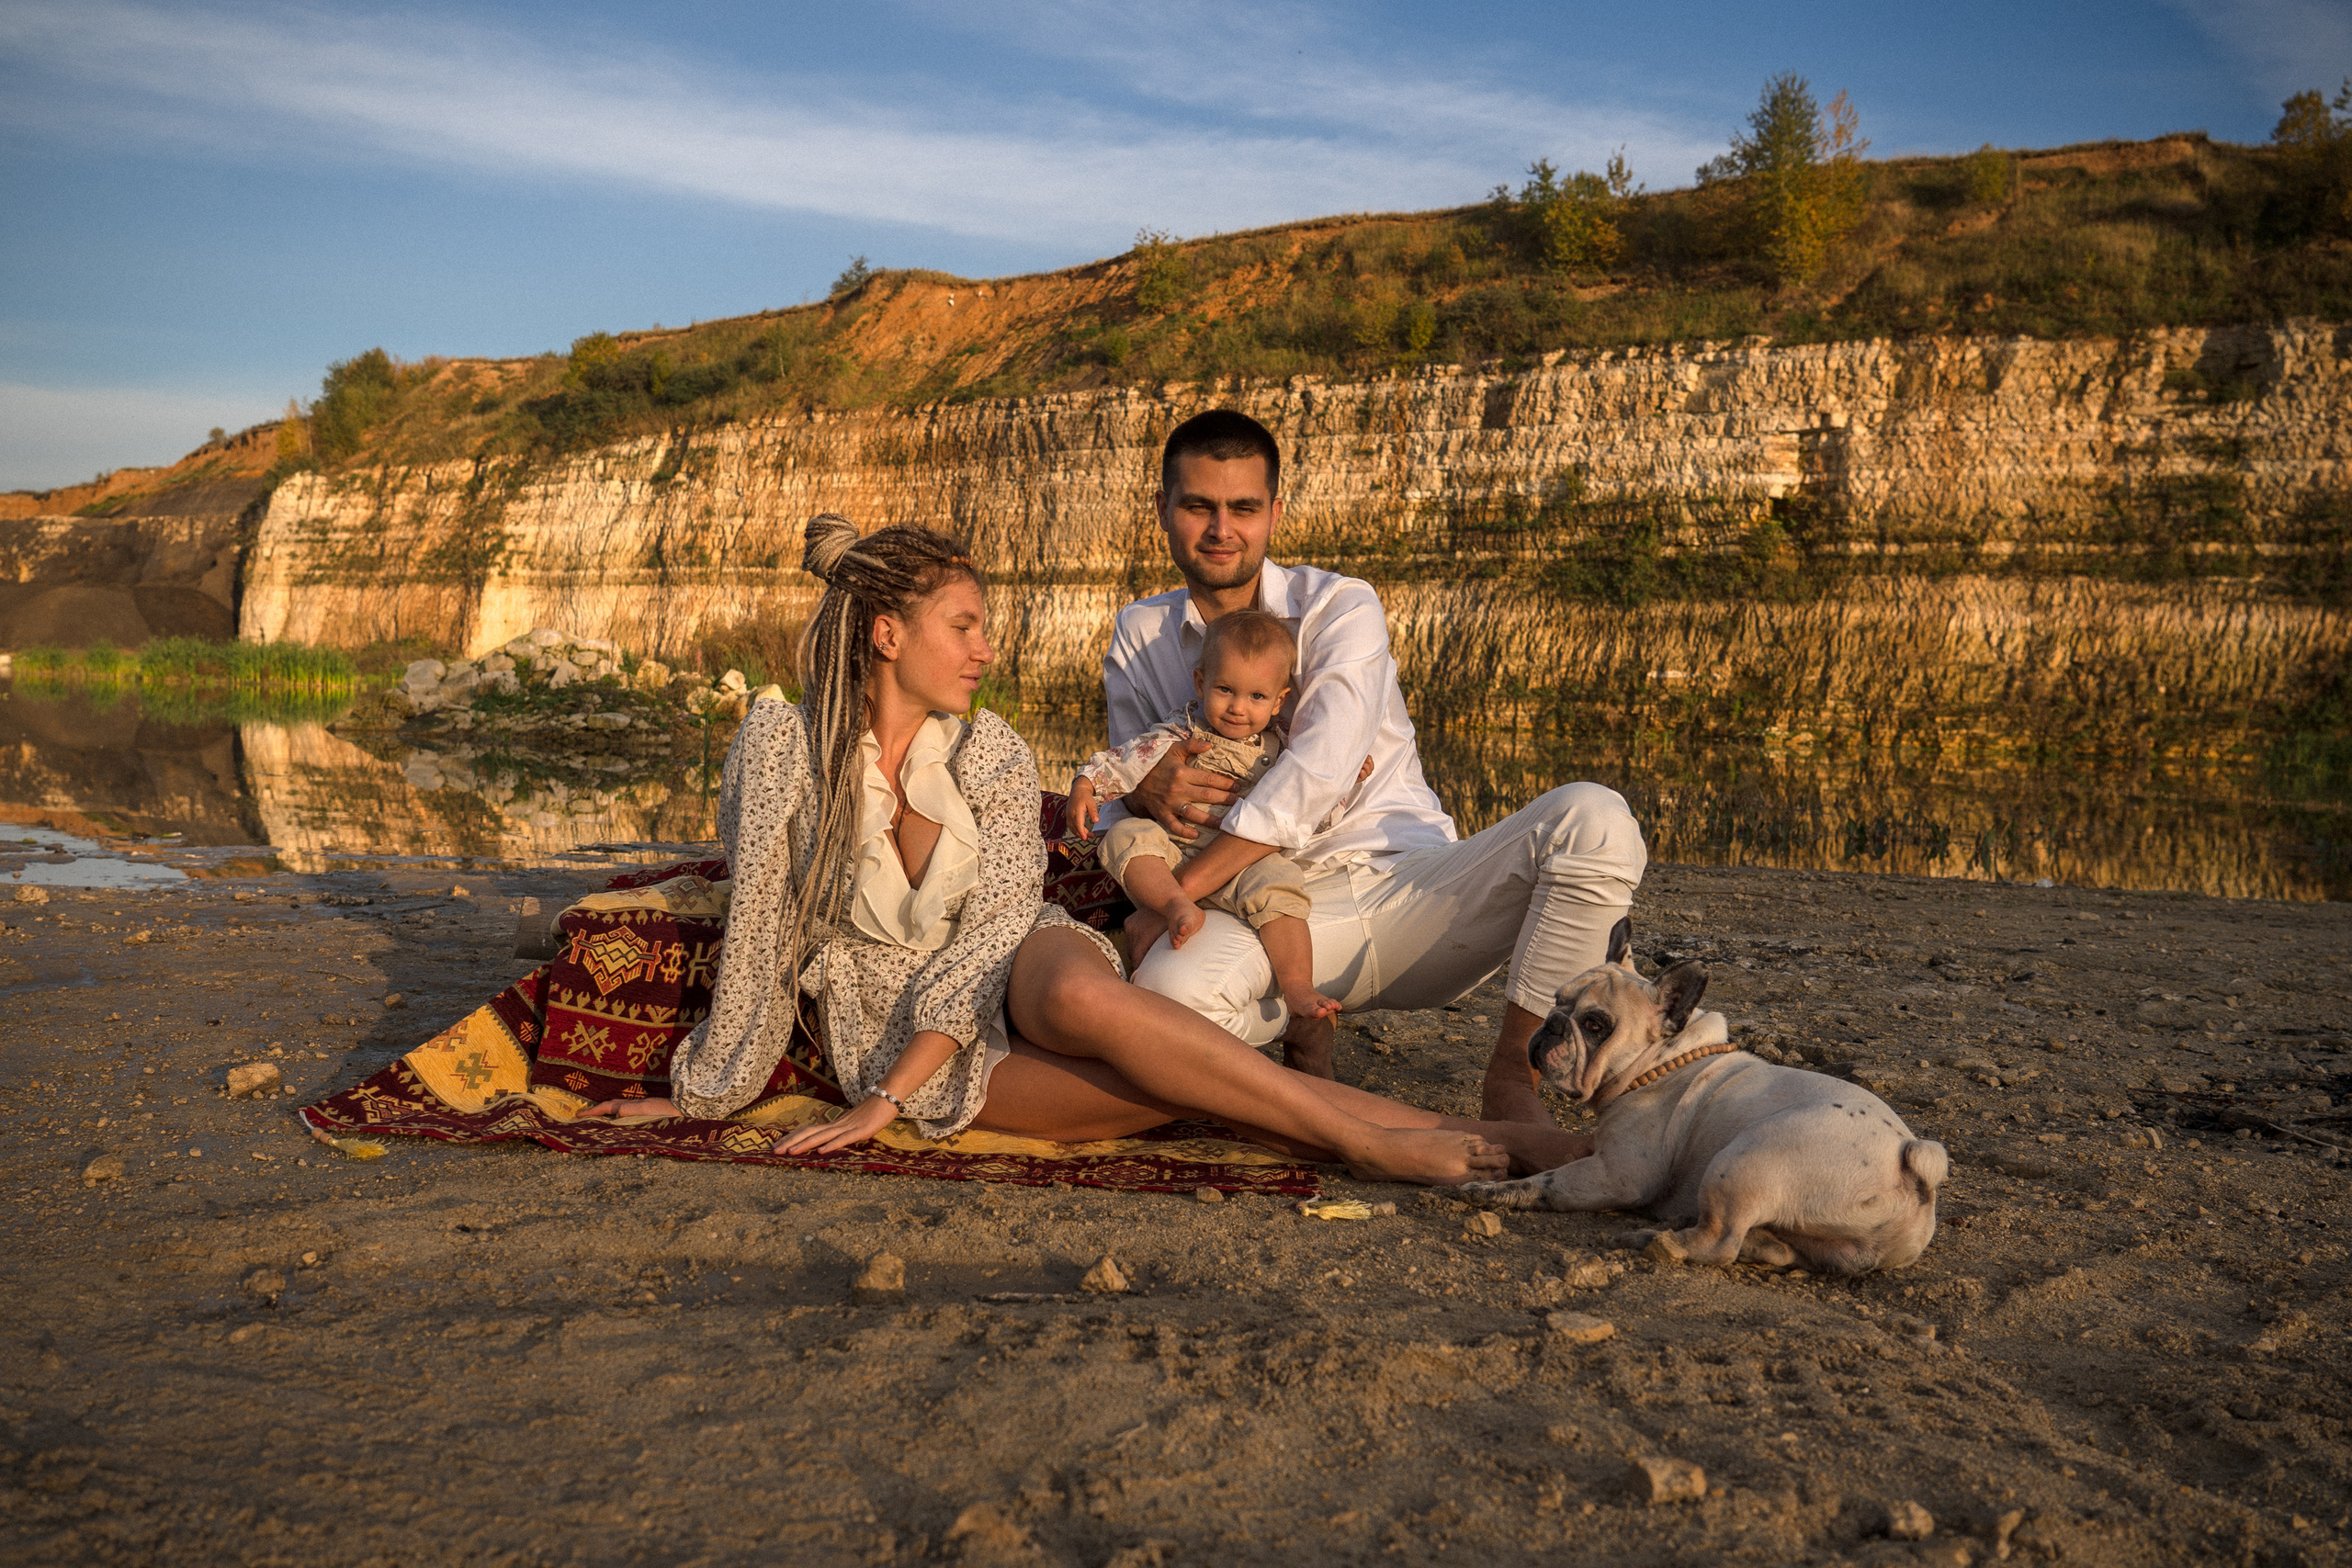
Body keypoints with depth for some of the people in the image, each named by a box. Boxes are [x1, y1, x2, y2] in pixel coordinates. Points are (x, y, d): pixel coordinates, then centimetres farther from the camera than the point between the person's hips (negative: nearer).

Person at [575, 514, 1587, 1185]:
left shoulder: (992, 755, 0)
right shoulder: (782, 745, -6)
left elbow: (994, 922, -7)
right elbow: (762, 930, -2)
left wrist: (888, 1094, -15)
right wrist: (703, 1093, 2)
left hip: (1016, 977, 1)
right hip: (894, 1010, -1)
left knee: (1079, 989, -39)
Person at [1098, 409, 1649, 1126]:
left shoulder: (1341, 607, 2)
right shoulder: (1139, 637, 15)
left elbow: (1316, 772, -15)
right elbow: (1117, 805, 13)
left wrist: (1175, 895, -21)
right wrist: (1144, 791, -14)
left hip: (1409, 886, 0)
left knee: (1593, 819, -27)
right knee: (1169, 983, -36)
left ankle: (1512, 1076, -16)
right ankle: (1299, 1033, -1)